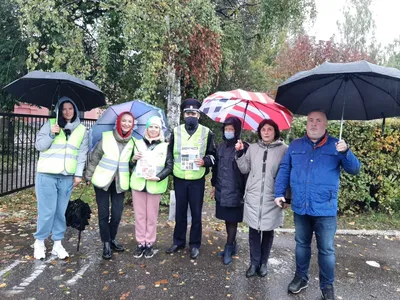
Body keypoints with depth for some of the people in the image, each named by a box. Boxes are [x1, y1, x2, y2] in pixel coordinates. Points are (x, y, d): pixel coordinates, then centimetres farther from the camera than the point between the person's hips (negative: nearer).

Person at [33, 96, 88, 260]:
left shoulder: (81, 130, 8)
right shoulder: (50, 124, 2)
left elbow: (82, 154, 6)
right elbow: (38, 146, 1)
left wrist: (78, 174, -1)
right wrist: (52, 134, -15)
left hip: (67, 177, 2)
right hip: (47, 174, -2)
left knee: (61, 211, 8)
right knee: (47, 211, -1)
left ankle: (57, 244, 20)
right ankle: (39, 242, 18)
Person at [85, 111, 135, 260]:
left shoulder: (132, 142, 1)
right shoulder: (106, 137, -7)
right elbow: (94, 157, -1)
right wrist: (88, 176, 0)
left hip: (120, 183, 2)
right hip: (102, 180, -2)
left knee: (117, 214, 5)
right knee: (104, 213, 2)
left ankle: (112, 239, 26)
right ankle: (106, 243, 15)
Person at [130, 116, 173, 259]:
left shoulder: (165, 146, 1)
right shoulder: (138, 143, 9)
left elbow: (169, 166, -3)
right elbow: (130, 163, 12)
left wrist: (158, 177, -16)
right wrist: (133, 158, -9)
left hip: (155, 185, -2)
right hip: (138, 184, 2)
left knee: (152, 216, 6)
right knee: (139, 215, 8)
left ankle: (149, 243, 19)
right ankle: (140, 243, 20)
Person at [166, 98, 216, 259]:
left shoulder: (206, 132, -1)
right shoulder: (176, 131, 4)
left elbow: (213, 154, 4)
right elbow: (169, 154, 12)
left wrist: (205, 161, -15)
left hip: (197, 180, -2)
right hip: (179, 179, 2)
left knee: (196, 213, 8)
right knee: (180, 212, 13)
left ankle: (195, 244, 23)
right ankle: (178, 241, 29)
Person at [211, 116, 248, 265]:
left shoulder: (243, 148, -10)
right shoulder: (221, 147, 9)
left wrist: (245, 191, -13)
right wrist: (214, 185, 17)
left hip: (235, 191, -6)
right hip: (222, 190, 6)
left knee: (232, 220, 3)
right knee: (227, 219, 15)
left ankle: (228, 248, 16)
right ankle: (232, 244, 31)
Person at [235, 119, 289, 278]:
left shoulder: (283, 149, -4)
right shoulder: (252, 148, 5)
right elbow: (245, 169, 9)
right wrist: (240, 153, -3)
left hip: (272, 198, -2)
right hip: (253, 197, 2)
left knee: (268, 231, 11)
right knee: (254, 230, 8)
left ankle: (263, 263, 28)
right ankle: (254, 263, 22)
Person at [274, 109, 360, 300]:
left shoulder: (336, 146, 1)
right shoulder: (295, 146, 7)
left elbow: (354, 170, -5)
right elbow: (284, 170, 8)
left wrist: (345, 152, -24)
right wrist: (279, 193, 1)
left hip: (325, 209, -2)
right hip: (300, 207, 3)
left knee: (326, 249, 8)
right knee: (301, 244, 17)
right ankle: (301, 277, 35)